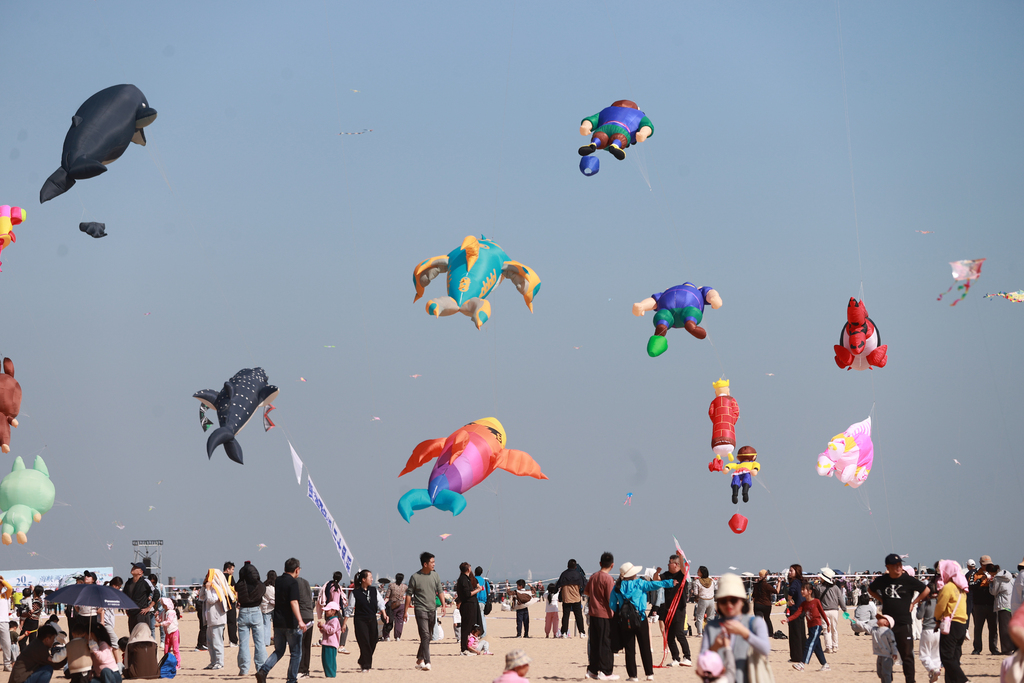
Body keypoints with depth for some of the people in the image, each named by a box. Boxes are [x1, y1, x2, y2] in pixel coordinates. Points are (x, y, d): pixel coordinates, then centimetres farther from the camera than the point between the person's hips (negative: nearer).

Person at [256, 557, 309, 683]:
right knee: (296, 653, 8)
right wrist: (300, 621, -32)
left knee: (278, 651, 15)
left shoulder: (278, 581, 9)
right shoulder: (293, 582, -13)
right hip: (291, 623, -6)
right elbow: (293, 602, -25)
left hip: (278, 622, 7)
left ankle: (263, 670, -6)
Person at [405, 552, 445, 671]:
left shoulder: (435, 575, 7)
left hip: (432, 610, 5)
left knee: (427, 637, 11)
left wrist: (443, 604, -2)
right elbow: (409, 594, -1)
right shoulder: (415, 577, -6)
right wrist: (406, 611, -2)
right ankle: (427, 663, -17)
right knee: (425, 636, -14)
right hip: (421, 610, -5)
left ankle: (420, 659, 26)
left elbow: (439, 591, 12)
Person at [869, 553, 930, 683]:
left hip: (904, 623, -3)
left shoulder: (908, 580, -5)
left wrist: (913, 603, 1)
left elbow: (926, 591, 6)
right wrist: (882, 600, 11)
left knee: (907, 655, -1)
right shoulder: (882, 580, 4)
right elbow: (870, 589, 23)